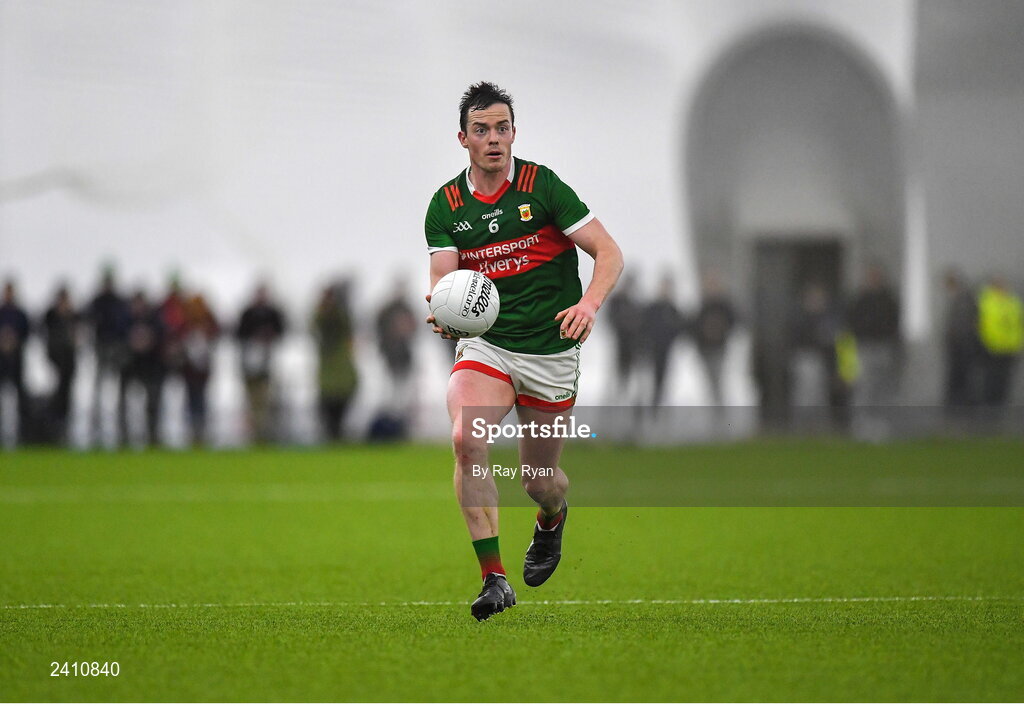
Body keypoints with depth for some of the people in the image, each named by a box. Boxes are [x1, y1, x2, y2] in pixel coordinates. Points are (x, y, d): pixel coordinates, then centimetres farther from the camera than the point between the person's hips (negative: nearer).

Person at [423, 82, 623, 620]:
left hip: (550, 349, -1)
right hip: (485, 346, 1)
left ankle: (552, 518, 47)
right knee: (467, 440, -26)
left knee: (539, 478, 7)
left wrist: (590, 303, -27)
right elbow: (443, 278, -5)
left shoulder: (542, 186, -8)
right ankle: (494, 579, -22)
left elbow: (608, 252, -8)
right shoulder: (446, 204, 0)